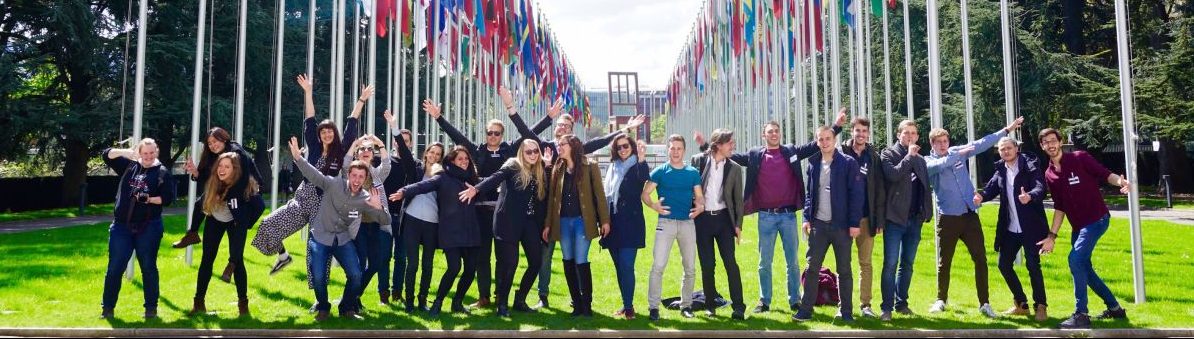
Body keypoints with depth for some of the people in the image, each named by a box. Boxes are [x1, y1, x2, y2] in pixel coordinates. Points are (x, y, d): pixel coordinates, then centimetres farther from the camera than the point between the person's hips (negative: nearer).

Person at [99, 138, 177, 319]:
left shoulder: (163, 172, -1)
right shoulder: (129, 165, 8)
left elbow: (168, 198, -6)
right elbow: (107, 155, 4)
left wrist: (149, 199, -22)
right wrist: (127, 152, -9)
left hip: (149, 228, -2)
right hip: (121, 226, 2)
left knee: (148, 267, 6)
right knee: (115, 268, 5)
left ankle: (151, 307, 15)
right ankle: (108, 307, 16)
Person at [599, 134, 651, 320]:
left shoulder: (637, 167, -3)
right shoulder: (612, 167, 13)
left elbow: (644, 179, -27)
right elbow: (606, 193, 16)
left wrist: (641, 160, -43)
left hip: (630, 223, -6)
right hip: (613, 223, 6)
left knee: (626, 266, -10)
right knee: (619, 267, 11)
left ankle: (629, 306, -1)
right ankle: (626, 304, 21)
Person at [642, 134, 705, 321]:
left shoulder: (693, 173, 8)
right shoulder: (660, 172, 1)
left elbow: (699, 196, 7)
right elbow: (644, 194, -3)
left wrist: (700, 206, -15)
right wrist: (653, 205, -23)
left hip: (687, 223, 3)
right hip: (666, 222, -3)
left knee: (690, 267, 8)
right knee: (658, 265, -10)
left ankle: (686, 305, 22)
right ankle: (653, 306, -3)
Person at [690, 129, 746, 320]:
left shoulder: (734, 168, 4)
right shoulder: (698, 161, -1)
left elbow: (738, 198, 7)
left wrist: (738, 224, 2)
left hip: (723, 218, 1)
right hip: (702, 218, -1)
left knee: (731, 263, -6)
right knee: (707, 264, 5)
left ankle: (738, 307, -2)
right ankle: (710, 304, 18)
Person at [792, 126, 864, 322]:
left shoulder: (848, 164, -4)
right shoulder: (814, 164, 9)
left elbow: (856, 194, -8)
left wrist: (854, 223, -12)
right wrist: (807, 218, 4)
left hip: (841, 225, -3)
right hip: (818, 224, 4)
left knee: (844, 270, 6)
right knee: (812, 268, 3)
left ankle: (846, 311, 16)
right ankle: (806, 310, 9)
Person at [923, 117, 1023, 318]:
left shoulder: (957, 152, 10)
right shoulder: (928, 162, -1)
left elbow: (982, 144, 11)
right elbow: (940, 165, -24)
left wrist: (1007, 130, 10)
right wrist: (960, 154, -23)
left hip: (970, 215, 3)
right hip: (947, 218, -3)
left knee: (980, 259, 1)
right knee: (944, 263, 6)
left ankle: (984, 303, 8)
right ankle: (941, 300, 24)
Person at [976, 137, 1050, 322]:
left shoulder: (1030, 166, -8)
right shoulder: (1000, 171, 9)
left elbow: (1040, 188, -22)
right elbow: (991, 188, -2)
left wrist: (1030, 196, -43)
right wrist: (981, 196, -24)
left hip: (1031, 227, -6)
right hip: (1010, 229, 6)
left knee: (1033, 265, -6)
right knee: (1004, 265, 9)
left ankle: (1041, 306, 10)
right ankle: (1021, 304, 25)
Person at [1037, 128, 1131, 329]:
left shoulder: (1079, 158, -7)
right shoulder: (1049, 175, 8)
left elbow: (1104, 174, -12)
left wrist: (1120, 181, -35)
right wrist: (1052, 236, 8)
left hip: (1097, 219, -7)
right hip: (1078, 226, 7)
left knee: (1076, 259, -21)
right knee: (1083, 267, 12)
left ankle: (1081, 315, -15)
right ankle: (1114, 308, 30)